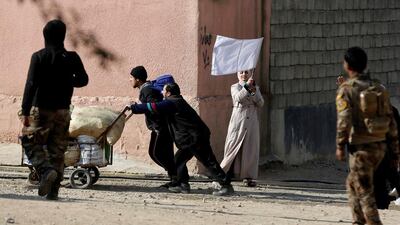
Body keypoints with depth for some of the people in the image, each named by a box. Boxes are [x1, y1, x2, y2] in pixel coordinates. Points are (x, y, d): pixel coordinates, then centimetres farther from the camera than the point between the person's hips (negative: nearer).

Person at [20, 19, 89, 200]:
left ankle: (46, 171, -19)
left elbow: (31, 85, -13)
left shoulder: (39, 57, -7)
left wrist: (25, 111, -14)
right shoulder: (72, 58, 1)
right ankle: (53, 190, 5)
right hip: (63, 111, 3)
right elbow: (83, 80, 7)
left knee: (31, 144, 7)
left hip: (41, 109, -3)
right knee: (57, 151, 8)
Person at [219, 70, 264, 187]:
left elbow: (261, 103, 2)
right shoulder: (235, 87, 6)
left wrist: (254, 91, -12)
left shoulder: (256, 88, 14)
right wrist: (246, 86, -26)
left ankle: (248, 177, 3)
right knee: (233, 148, -4)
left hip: (251, 122, 3)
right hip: (238, 122, -3)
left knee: (251, 149, -1)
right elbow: (238, 97, -15)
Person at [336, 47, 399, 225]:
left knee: (364, 191, -1)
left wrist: (340, 146, -9)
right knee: (353, 183, 22)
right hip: (379, 145, 6)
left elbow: (344, 120, -19)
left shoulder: (346, 90, -10)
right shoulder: (379, 88, 8)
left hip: (360, 148, -6)